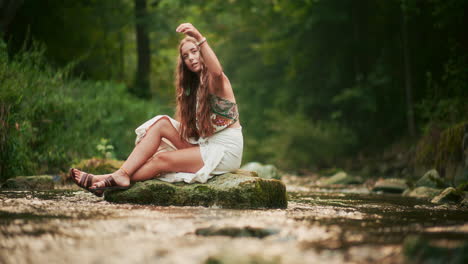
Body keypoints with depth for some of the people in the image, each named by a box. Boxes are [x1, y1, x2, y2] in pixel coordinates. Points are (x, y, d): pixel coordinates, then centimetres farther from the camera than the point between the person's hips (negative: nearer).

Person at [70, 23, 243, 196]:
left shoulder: (217, 82, -8)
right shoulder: (193, 85, 19)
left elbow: (217, 72, -35)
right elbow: (188, 129, 13)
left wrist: (200, 39, -47)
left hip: (225, 151, -7)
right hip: (204, 146, 7)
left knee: (162, 159, -21)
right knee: (161, 123, -10)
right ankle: (122, 174, -21)